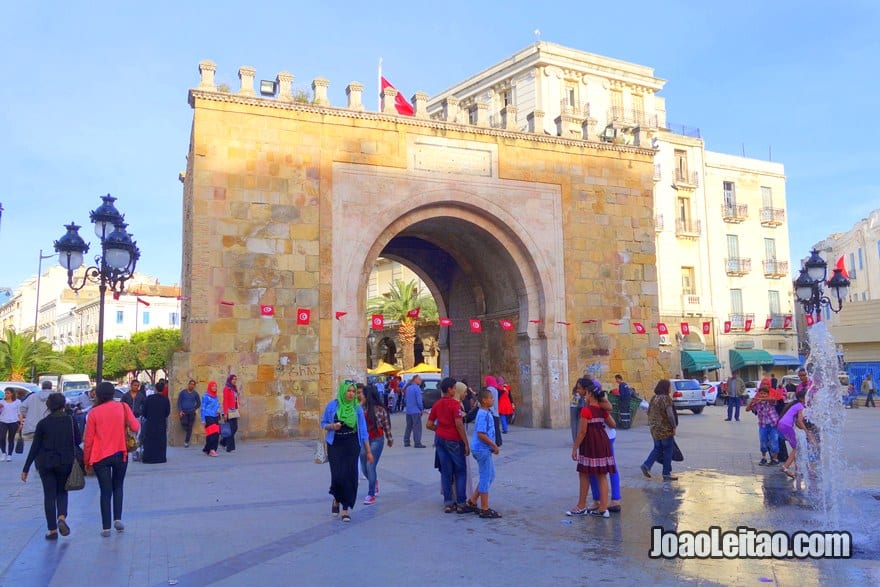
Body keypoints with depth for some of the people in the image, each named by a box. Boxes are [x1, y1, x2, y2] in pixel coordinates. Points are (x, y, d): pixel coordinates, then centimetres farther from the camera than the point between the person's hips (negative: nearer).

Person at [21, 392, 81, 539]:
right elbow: (78, 441, 1)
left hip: (45, 463, -1)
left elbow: (35, 447, -5)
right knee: (62, 491, 17)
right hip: (66, 462, 1)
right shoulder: (71, 421, -4)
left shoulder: (42, 423, -5)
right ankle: (62, 517, -9)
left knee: (49, 495, 8)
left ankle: (52, 530, 9)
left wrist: (25, 469, 0)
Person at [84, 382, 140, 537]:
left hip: (100, 457, -1)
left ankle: (106, 527, 6)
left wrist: (87, 461, 8)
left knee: (105, 491, 6)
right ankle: (118, 518, 7)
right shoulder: (123, 407, -4)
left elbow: (88, 440, -2)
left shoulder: (94, 412, -4)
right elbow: (135, 427, -8)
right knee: (118, 487, 20)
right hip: (120, 454, 1)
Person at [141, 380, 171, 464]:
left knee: (149, 440, 10)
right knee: (160, 440, 10)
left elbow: (144, 411, -3)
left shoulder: (149, 398, -9)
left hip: (150, 422, 0)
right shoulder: (165, 399, -8)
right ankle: (160, 457, 10)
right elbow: (168, 412, -2)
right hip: (161, 424, 0)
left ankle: (148, 458, 11)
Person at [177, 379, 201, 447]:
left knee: (190, 427, -1)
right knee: (184, 423, -23)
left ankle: (186, 442, 8)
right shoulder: (183, 392, 5)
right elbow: (179, 402, 3)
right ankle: (188, 433, 8)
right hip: (184, 412, -1)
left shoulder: (195, 393, 8)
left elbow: (199, 403, 18)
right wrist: (180, 411, -6)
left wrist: (194, 409, 5)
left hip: (191, 413, 1)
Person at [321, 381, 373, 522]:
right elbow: (323, 423, 8)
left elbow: (363, 431, 3)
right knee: (337, 475, -5)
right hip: (335, 445, -1)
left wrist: (368, 451, 2)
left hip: (352, 445, 1)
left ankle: (345, 509, 9)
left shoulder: (357, 408, 0)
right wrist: (332, 426, -15)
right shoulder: (332, 405, -3)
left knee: (349, 476, -5)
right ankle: (336, 499, 28)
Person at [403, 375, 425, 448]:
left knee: (408, 427, 15)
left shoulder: (408, 388, 12)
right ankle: (417, 443, -7)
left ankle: (406, 442, 17)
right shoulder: (417, 388, -12)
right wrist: (422, 409, -4)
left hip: (408, 411, 8)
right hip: (416, 411, -8)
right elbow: (419, 400, -16)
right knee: (417, 427, -5)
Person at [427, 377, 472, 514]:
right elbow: (459, 425, -18)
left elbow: (429, 424, 9)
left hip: (440, 439, 6)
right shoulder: (455, 404, -14)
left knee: (446, 472, 10)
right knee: (460, 472, 5)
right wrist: (466, 443, -13)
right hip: (454, 440, -6)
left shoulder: (437, 405, 7)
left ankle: (448, 503, 13)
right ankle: (461, 504, 6)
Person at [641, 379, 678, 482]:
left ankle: (646, 465, 2)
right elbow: (670, 414, -20)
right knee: (667, 451, 5)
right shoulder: (666, 398, -15)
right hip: (666, 429, -7)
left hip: (655, 429, 7)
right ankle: (666, 474, 10)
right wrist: (674, 427, -10)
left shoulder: (654, 398, 7)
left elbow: (649, 412, 14)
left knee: (657, 449, 17)